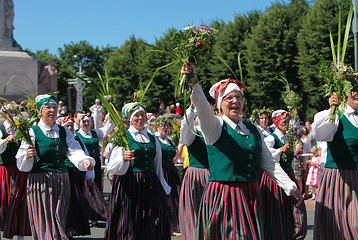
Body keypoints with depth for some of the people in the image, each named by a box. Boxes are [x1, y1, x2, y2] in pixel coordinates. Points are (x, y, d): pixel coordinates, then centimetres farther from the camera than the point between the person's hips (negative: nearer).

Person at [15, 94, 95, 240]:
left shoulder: (64, 132, 11)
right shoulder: (32, 132, -3)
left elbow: (75, 151, -5)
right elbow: (22, 166, -3)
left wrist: (85, 161, -26)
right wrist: (28, 157, -25)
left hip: (62, 182, 4)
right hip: (40, 182, -4)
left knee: (59, 221, 7)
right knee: (45, 222, -4)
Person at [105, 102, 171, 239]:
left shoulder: (153, 139, 15)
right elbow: (112, 168, -6)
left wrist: (163, 191, 22)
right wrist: (124, 158, -25)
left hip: (151, 186, 4)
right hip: (129, 185, -4)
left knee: (154, 226, 0)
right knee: (131, 225, -5)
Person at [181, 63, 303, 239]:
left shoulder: (253, 131, 15)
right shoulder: (215, 126, -1)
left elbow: (269, 163, 16)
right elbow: (202, 106, -22)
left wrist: (290, 187, 9)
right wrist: (193, 82, -39)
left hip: (250, 196, 5)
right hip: (221, 196, -5)